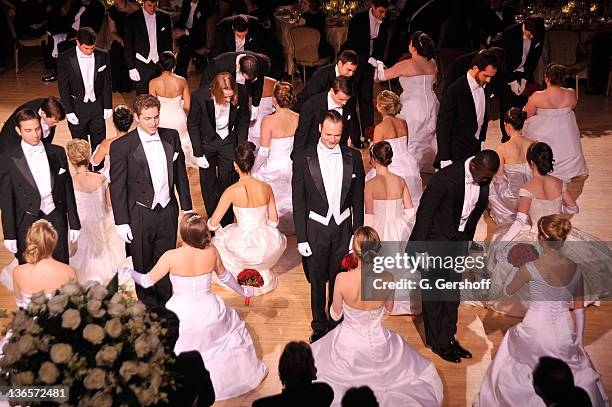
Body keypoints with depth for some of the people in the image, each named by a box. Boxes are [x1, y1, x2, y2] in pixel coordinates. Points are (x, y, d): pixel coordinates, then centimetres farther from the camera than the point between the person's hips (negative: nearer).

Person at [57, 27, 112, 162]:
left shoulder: (103, 56, -4)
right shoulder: (65, 58, -10)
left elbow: (107, 82, 3)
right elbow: (63, 86, -6)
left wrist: (108, 106, 3)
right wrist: (69, 111, -9)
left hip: (97, 105, 2)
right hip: (77, 108, -1)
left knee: (99, 143, 8)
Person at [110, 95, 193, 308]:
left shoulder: (171, 137, 0)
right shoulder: (121, 146, -13)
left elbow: (180, 174, 9)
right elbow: (117, 188, -9)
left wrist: (187, 208, 10)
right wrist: (121, 222, -9)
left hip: (168, 212, 3)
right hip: (141, 216, -3)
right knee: (144, 266, 12)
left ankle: (167, 305, 36)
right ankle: (148, 307, 30)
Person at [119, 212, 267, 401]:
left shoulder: (171, 256, -19)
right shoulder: (211, 251, -10)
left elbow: (147, 281, -8)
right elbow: (224, 276, 8)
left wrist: (127, 272, 12)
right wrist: (242, 290, 28)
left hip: (182, 315, -3)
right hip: (210, 312, 3)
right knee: (232, 325, 32)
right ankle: (248, 373, 45)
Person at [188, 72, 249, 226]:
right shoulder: (199, 96, -26)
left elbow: (243, 121, -4)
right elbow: (192, 124, -11)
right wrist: (198, 154, -11)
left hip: (228, 141, 0)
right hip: (206, 142, 0)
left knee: (227, 181, 3)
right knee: (208, 183, 11)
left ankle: (226, 223, 20)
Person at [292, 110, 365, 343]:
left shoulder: (353, 157, -4)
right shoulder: (303, 158, -9)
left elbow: (358, 199, 2)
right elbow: (298, 201, -6)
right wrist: (301, 238, -7)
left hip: (343, 228, 1)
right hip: (316, 230, -1)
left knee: (339, 279, 14)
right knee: (317, 281, 13)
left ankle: (336, 322, 34)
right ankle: (319, 326, 31)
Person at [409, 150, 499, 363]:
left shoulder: (484, 179, -7)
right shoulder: (445, 177, -27)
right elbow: (425, 212, -21)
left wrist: (469, 237, 18)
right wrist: (420, 248, -17)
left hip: (459, 239, 6)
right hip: (435, 239, -6)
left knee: (453, 292, 13)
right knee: (433, 293, 5)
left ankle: (448, 338, 26)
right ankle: (436, 342, 18)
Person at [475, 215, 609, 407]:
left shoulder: (531, 268, -18)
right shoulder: (576, 269, -5)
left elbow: (507, 290, -1)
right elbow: (580, 308, 3)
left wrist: (517, 266, 13)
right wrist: (579, 340, 14)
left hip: (535, 332, -3)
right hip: (564, 332, 3)